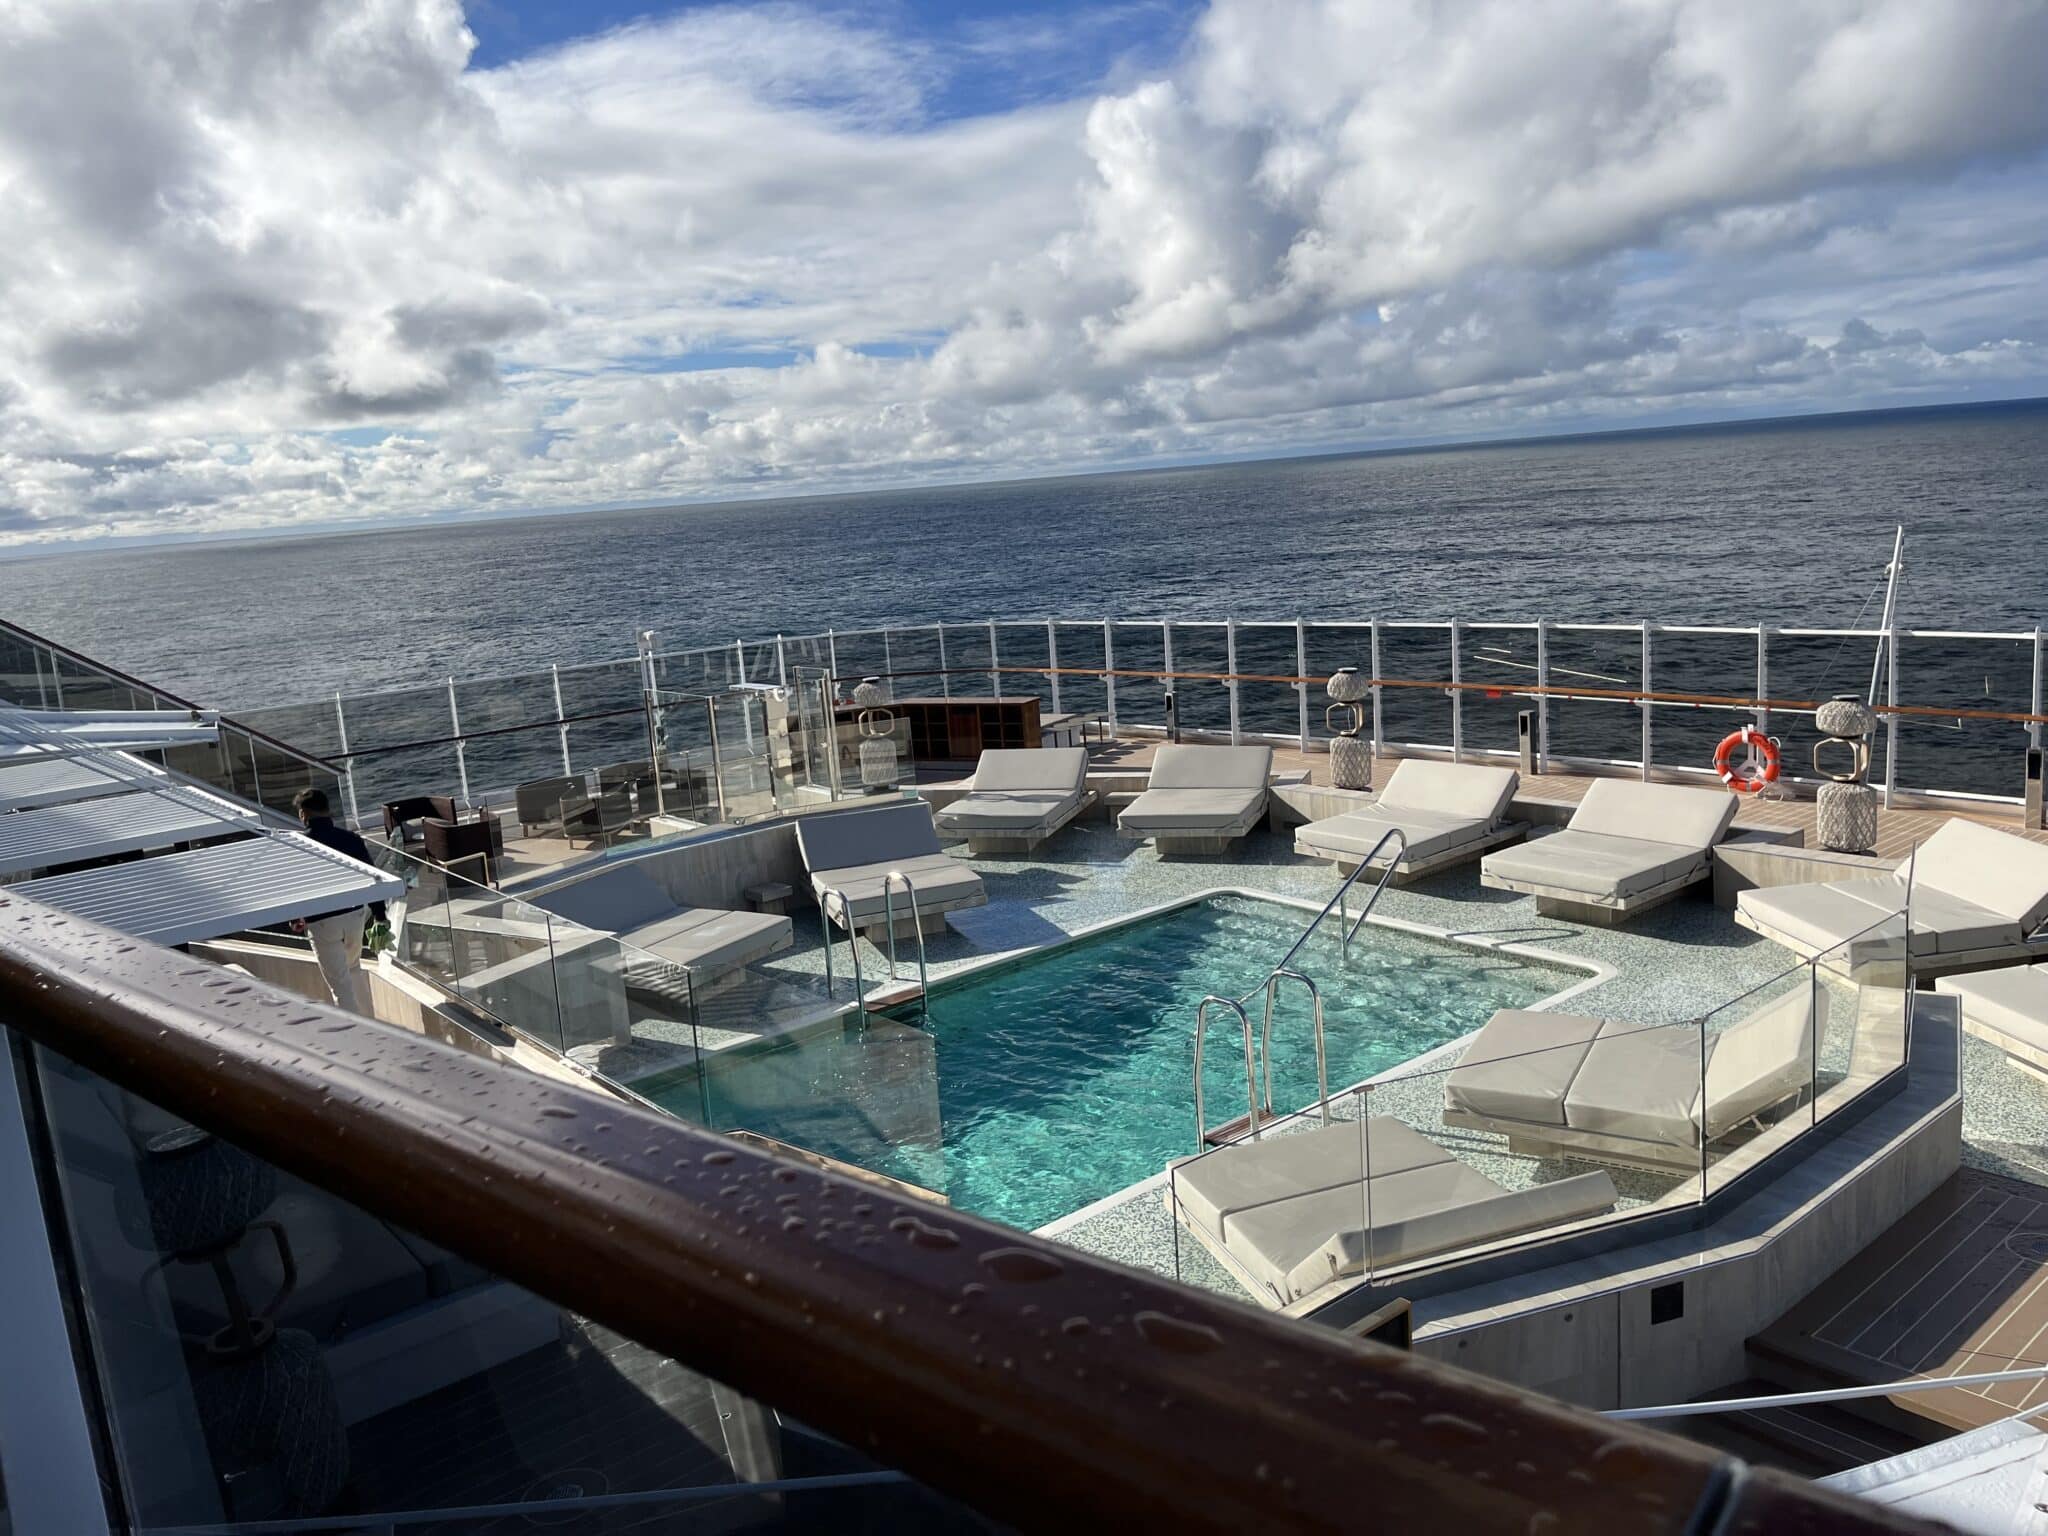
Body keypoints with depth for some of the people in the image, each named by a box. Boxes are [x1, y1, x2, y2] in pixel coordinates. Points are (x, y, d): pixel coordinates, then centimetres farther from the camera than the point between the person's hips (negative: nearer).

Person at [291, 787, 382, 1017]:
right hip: (355, 915, 4)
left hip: (321, 922, -4)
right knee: (354, 969, 26)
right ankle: (369, 1022, 34)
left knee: (340, 984, 1)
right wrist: (380, 916, 12)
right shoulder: (351, 839, 0)